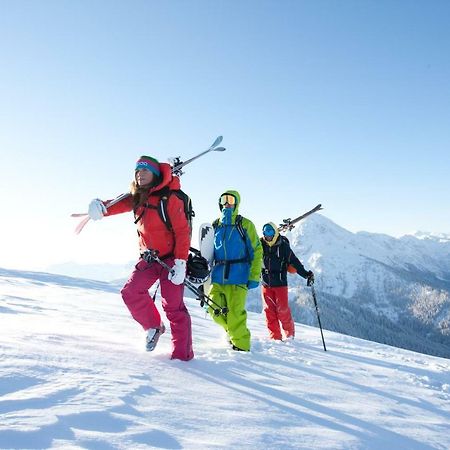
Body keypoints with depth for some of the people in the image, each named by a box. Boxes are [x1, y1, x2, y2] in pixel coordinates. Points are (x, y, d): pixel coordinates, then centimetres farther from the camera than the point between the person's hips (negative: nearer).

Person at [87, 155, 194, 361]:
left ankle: (182, 355, 2)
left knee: (173, 307, -7)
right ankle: (153, 326, 20)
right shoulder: (138, 197, 5)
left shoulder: (170, 198, -15)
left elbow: (182, 231, -17)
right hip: (149, 257, 7)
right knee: (131, 292, -3)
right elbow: (122, 204, -11)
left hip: (170, 257, -7)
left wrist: (180, 263, -22)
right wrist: (101, 207, -34)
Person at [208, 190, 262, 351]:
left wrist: (254, 277, -7)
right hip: (217, 278, 4)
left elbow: (257, 252, 0)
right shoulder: (215, 227, 13)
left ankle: (241, 345, 9)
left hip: (238, 278, -4)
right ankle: (234, 331, 26)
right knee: (215, 309, -1)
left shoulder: (245, 225, 2)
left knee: (235, 314, -9)